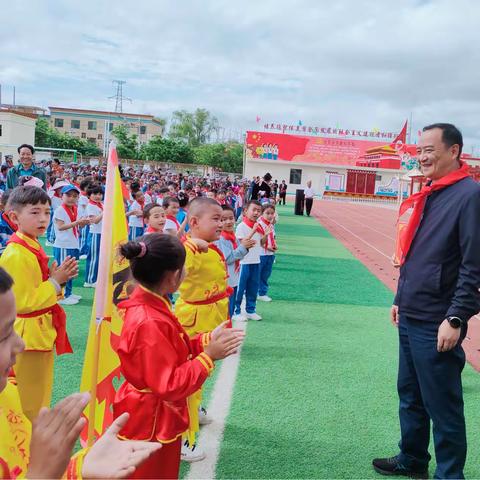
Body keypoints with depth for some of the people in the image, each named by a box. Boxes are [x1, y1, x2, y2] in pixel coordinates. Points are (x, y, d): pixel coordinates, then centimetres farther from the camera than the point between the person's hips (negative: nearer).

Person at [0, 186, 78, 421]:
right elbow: (22, 302, -24)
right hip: (28, 337, -10)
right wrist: (55, 281, -20)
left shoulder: (33, 247, 9)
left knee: (40, 397, 23)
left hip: (40, 334, 10)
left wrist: (58, 278, 1)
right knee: (28, 404, 6)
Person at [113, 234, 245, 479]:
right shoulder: (150, 323, -32)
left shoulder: (149, 306, -3)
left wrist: (207, 339, -1)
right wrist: (208, 356, -22)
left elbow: (172, 350, 8)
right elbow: (170, 386, -28)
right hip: (150, 427, -9)